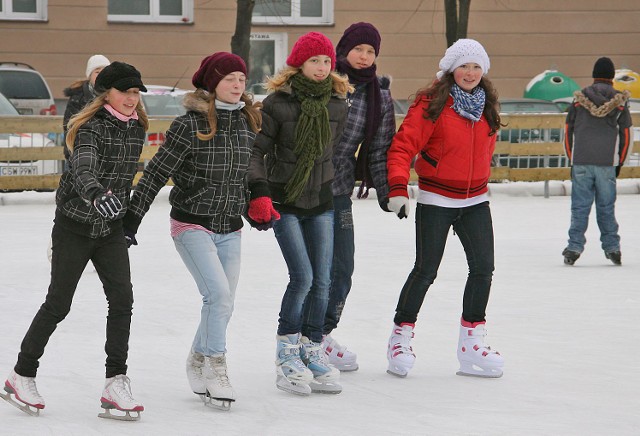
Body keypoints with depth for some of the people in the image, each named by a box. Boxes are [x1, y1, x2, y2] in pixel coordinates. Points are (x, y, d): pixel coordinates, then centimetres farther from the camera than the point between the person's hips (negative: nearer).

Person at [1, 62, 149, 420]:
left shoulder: (137, 129, 3)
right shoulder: (91, 127, -17)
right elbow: (83, 170, -34)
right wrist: (98, 195, -54)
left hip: (111, 228, 5)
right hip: (75, 225, -5)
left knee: (122, 299, -10)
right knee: (59, 303, 2)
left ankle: (116, 383, -9)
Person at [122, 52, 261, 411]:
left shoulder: (248, 123, 3)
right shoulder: (190, 125, -14)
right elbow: (156, 173, -12)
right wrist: (131, 221, -14)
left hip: (230, 229, 6)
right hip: (193, 225, -6)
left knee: (223, 306, 8)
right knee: (219, 294, -18)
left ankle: (198, 361, 29)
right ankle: (216, 368, -6)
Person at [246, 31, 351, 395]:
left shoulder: (337, 104, 3)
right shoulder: (278, 102, -9)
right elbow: (257, 150, -7)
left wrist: (338, 190, 19)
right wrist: (259, 194, -16)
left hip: (321, 201, 4)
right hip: (284, 201, -4)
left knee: (322, 280, 2)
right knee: (302, 277, -13)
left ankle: (312, 349, 15)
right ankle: (287, 351, 2)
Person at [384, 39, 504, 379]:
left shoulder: (486, 106, 6)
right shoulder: (431, 104, -13)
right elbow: (403, 146, -17)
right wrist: (398, 189, -26)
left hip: (475, 201, 6)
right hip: (436, 200, -5)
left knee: (483, 268, 1)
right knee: (426, 271, -3)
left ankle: (471, 344, 12)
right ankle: (400, 337, 13)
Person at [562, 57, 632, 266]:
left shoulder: (579, 98, 5)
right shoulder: (620, 101, 4)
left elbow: (569, 131, 7)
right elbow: (625, 135, 6)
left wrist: (572, 159, 16)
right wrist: (619, 163, 16)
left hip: (581, 162, 0)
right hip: (607, 163, 0)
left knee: (580, 206, 2)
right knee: (606, 207, 7)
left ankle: (575, 247, -2)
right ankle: (612, 247, 8)